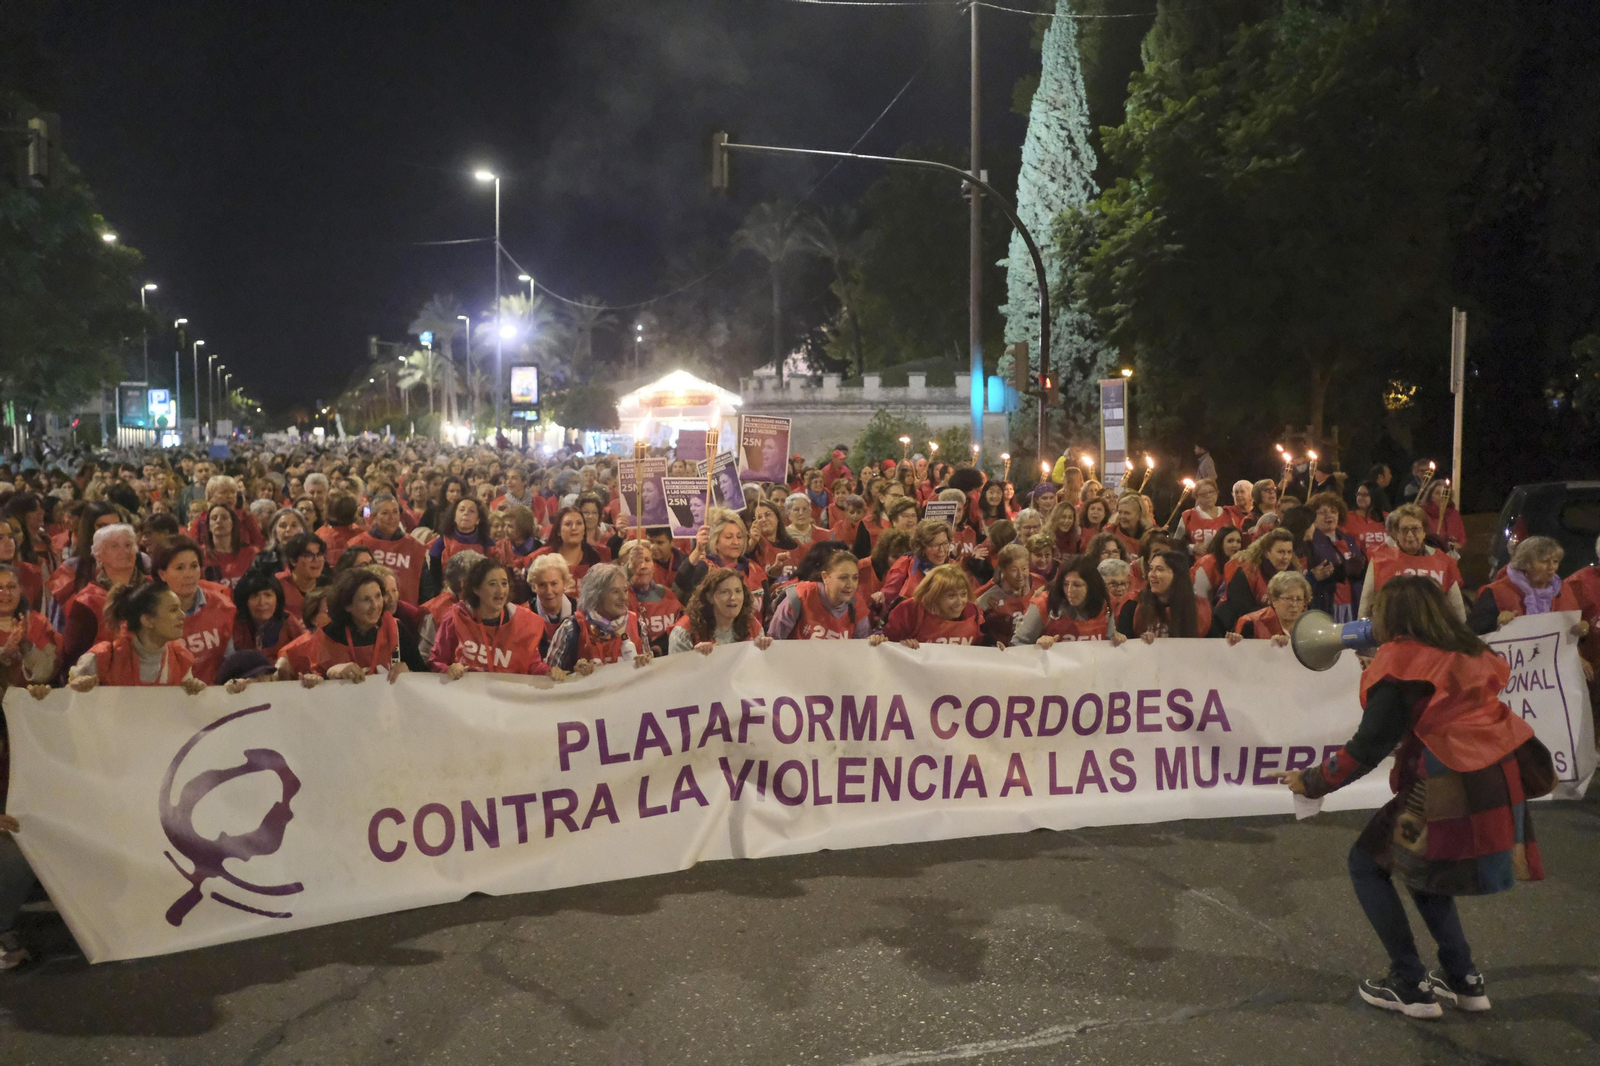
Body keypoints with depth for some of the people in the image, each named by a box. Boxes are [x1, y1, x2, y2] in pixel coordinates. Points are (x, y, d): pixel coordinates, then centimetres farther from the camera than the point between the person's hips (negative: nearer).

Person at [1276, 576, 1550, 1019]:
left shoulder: (1401, 662, -7)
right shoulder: (1465, 653, 15)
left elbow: (1368, 748, -11)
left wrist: (1312, 781, 0)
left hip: (1454, 794, -8)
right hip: (1504, 787, 8)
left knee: (1367, 862, 9)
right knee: (1420, 864, 27)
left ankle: (1411, 985, 9)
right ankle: (1463, 980, 25)